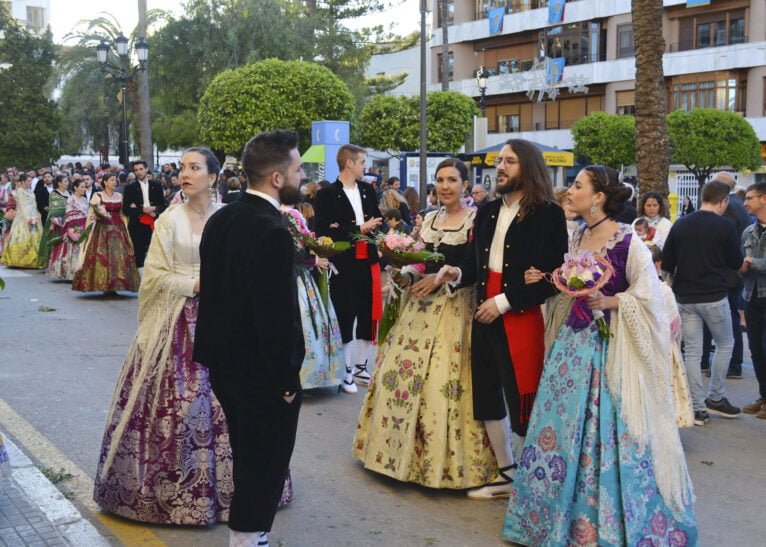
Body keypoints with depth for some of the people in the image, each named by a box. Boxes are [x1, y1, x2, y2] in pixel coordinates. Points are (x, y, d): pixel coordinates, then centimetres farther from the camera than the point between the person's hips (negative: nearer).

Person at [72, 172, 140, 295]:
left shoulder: (119, 196, 13)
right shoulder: (97, 196, 2)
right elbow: (92, 214, 1)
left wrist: (125, 229, 7)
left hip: (118, 229, 4)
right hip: (102, 229, -3)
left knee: (118, 256, -2)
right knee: (102, 256, -7)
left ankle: (113, 286, 4)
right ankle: (104, 285, -1)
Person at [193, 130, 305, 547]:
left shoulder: (220, 219, 3)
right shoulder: (273, 233, -24)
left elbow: (210, 290, 9)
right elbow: (277, 316, -25)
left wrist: (217, 352, 16)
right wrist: (287, 378, -15)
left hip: (225, 362, 9)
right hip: (263, 372, -9)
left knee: (247, 458, 22)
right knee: (266, 464, 7)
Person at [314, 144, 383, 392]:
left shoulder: (368, 190, 11)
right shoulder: (327, 194, -8)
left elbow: (377, 221, 12)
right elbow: (324, 232, -14)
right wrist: (358, 229, -15)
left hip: (368, 262, 6)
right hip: (343, 265, -6)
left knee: (367, 316, 12)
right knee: (346, 318, 1)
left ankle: (361, 367, 25)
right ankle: (346, 372, 12)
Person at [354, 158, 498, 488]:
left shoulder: (475, 219, -6)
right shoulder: (430, 219, 14)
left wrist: (442, 278, -20)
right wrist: (408, 275, -2)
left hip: (455, 306, -7)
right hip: (422, 304, 7)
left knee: (442, 382, -8)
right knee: (402, 371, 6)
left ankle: (443, 458, 6)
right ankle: (405, 450, 22)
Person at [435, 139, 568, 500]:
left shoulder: (548, 214, -8)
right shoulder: (487, 212, 12)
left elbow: (550, 276, -14)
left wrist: (504, 302, -16)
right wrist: (458, 274, -7)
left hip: (521, 317, -7)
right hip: (484, 315, 7)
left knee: (523, 400, -3)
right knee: (487, 395, 14)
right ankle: (507, 474, 28)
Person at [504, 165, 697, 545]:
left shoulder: (627, 241, -13)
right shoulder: (577, 237, 8)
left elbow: (648, 297, -12)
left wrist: (609, 303, -22)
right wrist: (543, 281, 6)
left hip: (609, 346, -7)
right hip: (573, 341, 7)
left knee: (607, 431, -1)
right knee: (564, 426, 10)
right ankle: (562, 513, 26)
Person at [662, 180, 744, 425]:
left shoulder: (680, 224, 1)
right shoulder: (725, 226, -11)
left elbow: (666, 263, 3)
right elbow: (736, 262, -1)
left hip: (685, 298, 3)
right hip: (714, 297, -3)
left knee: (692, 352, 7)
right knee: (725, 344, 18)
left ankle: (697, 408, 8)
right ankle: (715, 398, 21)